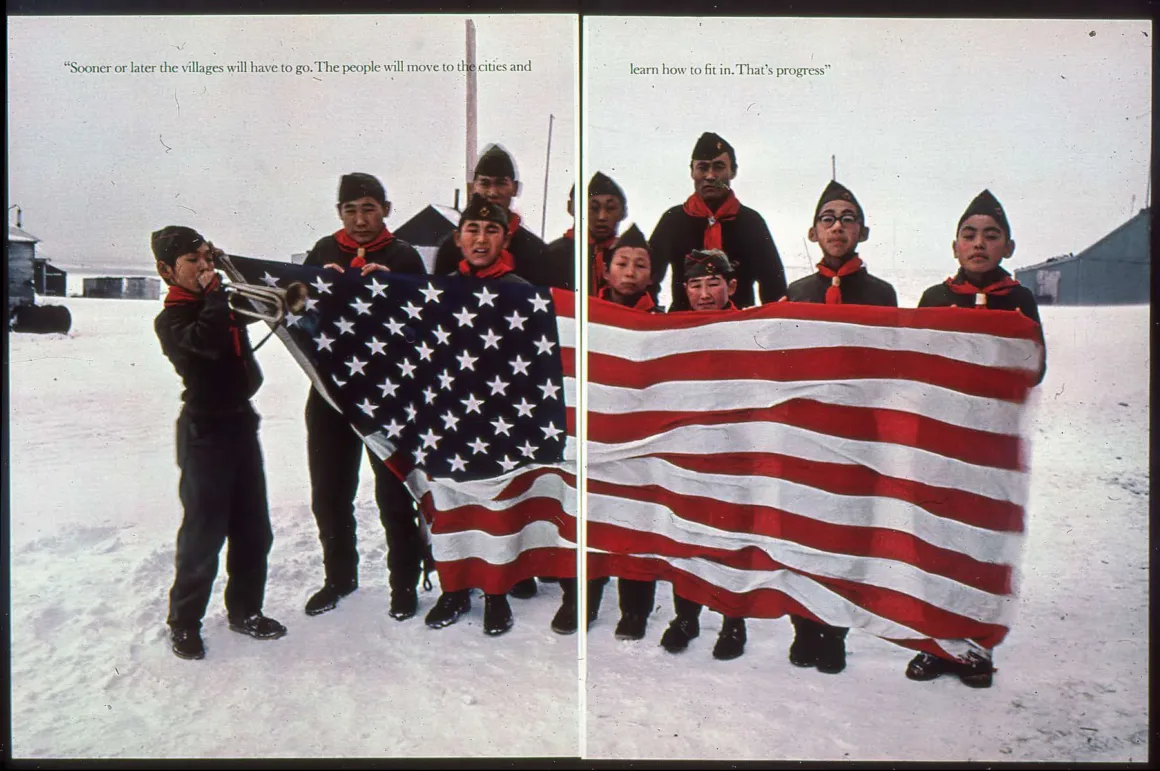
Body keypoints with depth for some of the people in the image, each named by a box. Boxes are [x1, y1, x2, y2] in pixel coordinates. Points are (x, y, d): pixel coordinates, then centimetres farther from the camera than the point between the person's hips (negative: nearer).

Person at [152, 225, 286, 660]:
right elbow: (209, 341, -30)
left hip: (241, 421, 7)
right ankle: (184, 622, 18)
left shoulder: (226, 302, 10)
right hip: (205, 431, -7)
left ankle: (245, 610, 28)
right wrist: (214, 293, -19)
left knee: (253, 529, 13)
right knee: (205, 531, 0)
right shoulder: (171, 319, -10)